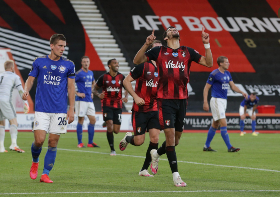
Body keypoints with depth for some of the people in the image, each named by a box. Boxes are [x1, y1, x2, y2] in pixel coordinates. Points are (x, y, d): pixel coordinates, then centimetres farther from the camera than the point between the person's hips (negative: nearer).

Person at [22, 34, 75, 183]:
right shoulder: (39, 62, 4)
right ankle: (35, 162, 22)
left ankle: (45, 174, 8)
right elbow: (30, 79, 10)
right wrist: (26, 91, -12)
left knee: (53, 142, -1)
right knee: (39, 140, -9)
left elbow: (71, 87, 8)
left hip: (60, 110, 1)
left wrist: (71, 109, 3)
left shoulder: (68, 65, 5)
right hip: (42, 108, -1)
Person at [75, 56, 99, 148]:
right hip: (81, 100, -7)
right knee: (81, 120, -4)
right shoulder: (79, 73, -9)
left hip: (89, 100, 7)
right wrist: (77, 93, -14)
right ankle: (80, 143, 3)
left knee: (93, 120, 4)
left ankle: (90, 142, 12)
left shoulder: (90, 73, 13)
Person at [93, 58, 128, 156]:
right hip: (107, 105, -3)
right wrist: (98, 95, -14)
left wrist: (125, 97, -3)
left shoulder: (121, 77, 4)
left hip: (118, 105, 3)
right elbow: (95, 88, 8)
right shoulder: (104, 77, -2)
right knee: (110, 126, -18)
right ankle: (112, 149, -6)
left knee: (116, 130, -1)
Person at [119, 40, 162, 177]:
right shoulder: (143, 66, -9)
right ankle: (128, 138, 32)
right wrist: (136, 96, -16)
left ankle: (144, 169, 4)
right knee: (139, 141, -6)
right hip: (140, 109, -4)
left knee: (155, 139, -8)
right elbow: (126, 81, -7)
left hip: (155, 109, 4)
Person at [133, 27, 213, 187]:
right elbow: (137, 61, 2)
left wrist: (207, 44, -4)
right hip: (165, 100, -4)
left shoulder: (187, 52, 10)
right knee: (170, 135, -12)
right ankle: (176, 175, -7)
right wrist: (146, 44, -11)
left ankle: (156, 154, 41)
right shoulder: (159, 51, 4)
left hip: (182, 100, 4)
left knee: (176, 139, 10)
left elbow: (209, 63, 7)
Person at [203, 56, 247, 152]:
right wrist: (205, 102, -15)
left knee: (215, 125, 12)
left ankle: (206, 146, 19)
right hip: (216, 100, -9)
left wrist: (241, 92, -3)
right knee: (223, 124, -12)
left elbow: (233, 86, 15)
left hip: (223, 101, 9)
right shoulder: (214, 74, -11)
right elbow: (206, 88, -9)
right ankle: (229, 147, -13)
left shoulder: (227, 74, 12)